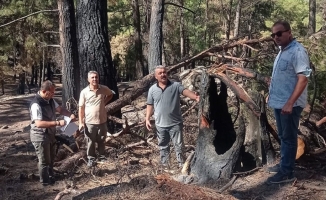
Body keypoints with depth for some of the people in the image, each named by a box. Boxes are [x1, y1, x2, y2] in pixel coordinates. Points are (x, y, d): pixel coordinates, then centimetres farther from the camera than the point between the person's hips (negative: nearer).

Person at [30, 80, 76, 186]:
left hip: (50, 134, 9)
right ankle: (45, 181, 25)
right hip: (40, 136, -9)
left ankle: (51, 176, 45)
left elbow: (60, 109, 11)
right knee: (44, 160, 7)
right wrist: (57, 123, -35)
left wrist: (70, 114, -8)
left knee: (51, 157, 25)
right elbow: (39, 123, -35)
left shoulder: (50, 100, -2)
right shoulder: (36, 104, -29)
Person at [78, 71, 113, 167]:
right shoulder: (84, 92, -10)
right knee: (90, 142, 10)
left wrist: (104, 102, 2)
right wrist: (81, 122, -8)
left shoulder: (104, 89, -5)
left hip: (102, 121, 2)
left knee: (101, 141, 15)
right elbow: (81, 108, -6)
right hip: (89, 122, -2)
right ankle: (91, 159, 24)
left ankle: (102, 157, 32)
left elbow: (110, 94, 19)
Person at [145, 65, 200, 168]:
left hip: (175, 123, -3)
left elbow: (185, 91, -23)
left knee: (179, 145, 3)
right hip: (160, 124, 3)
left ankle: (182, 165, 13)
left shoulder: (176, 85, -6)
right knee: (163, 146, 15)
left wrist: (195, 97, -44)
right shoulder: (152, 89, 3)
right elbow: (150, 105, 9)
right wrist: (147, 119, 1)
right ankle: (164, 165, 28)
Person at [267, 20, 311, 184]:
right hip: (279, 102, 9)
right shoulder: (282, 51, 12)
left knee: (288, 138, 0)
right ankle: (284, 164, 32)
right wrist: (272, 95, 19)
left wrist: (290, 103, -28)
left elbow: (303, 79, -24)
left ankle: (286, 173, 8)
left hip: (289, 104, -9)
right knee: (283, 136, 18)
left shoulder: (297, 51, -18)